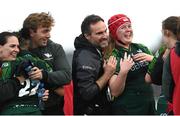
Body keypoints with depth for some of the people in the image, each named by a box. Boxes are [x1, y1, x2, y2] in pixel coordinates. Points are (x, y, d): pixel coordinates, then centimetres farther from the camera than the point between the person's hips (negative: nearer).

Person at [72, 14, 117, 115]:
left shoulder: (94, 51, 7)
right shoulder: (85, 57, -23)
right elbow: (87, 93, -28)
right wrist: (107, 74, -23)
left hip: (101, 110, 10)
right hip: (90, 111, -10)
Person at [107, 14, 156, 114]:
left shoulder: (141, 48, 4)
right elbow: (115, 92, -16)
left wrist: (152, 59, -9)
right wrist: (123, 72, -31)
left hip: (149, 105, 5)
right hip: (126, 109, -5)